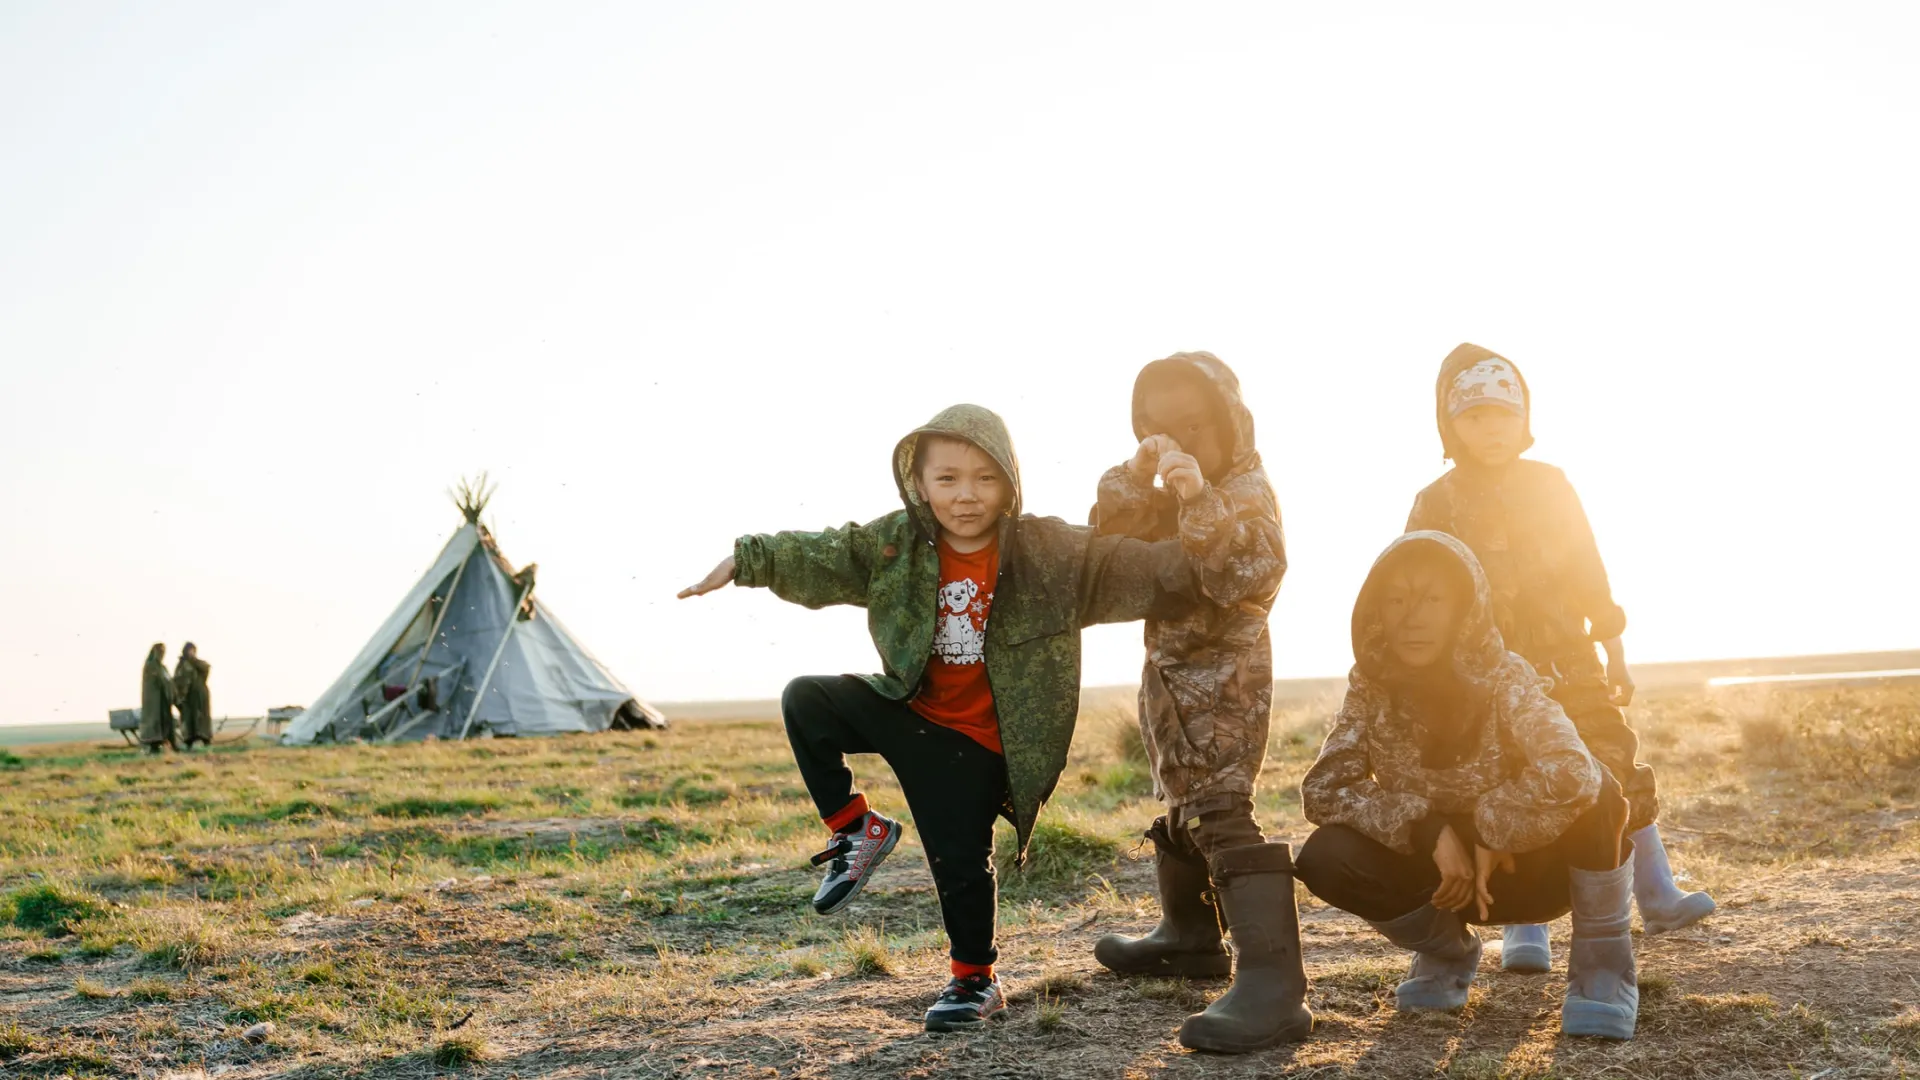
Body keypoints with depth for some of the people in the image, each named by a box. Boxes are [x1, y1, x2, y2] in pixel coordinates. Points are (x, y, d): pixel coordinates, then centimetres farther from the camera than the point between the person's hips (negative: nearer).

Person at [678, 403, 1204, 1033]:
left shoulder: (1050, 552, -14)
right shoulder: (895, 544, -6)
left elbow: (1136, 571, -17)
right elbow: (821, 558, -5)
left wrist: (1192, 559, -32)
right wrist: (747, 561, -14)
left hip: (972, 737, -3)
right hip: (907, 708, 3)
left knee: (961, 862, 0)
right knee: (805, 701, -16)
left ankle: (976, 980, 25)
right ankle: (855, 830, 0)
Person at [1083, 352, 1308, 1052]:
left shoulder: (1248, 490, -13)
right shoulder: (1168, 494, 12)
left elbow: (1250, 577, -29)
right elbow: (1107, 529, 1)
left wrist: (1199, 502, -36)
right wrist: (1137, 473, -16)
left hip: (1224, 674, -9)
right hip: (1174, 671, 10)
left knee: (1218, 809, -21)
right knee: (1179, 800, 21)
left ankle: (1274, 982, -28)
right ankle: (1191, 935, 40)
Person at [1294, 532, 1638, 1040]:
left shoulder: (1503, 677, -23)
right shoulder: (1371, 687, -14)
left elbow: (1571, 774, -39)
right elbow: (1322, 789, -19)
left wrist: (1486, 832, -28)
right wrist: (1428, 829, -28)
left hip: (1529, 865, -3)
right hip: (1442, 872, 3)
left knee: (1594, 791, -33)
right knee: (1325, 857, -23)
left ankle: (1603, 968, -8)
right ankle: (1447, 949, 7)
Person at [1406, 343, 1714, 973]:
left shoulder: (1550, 485, 6)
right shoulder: (1437, 505, -1)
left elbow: (1591, 576, 10)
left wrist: (1615, 654, 9)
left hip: (1572, 665, 3)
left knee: (1623, 774, 3)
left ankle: (1657, 898, 18)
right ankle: (1524, 929, 5)